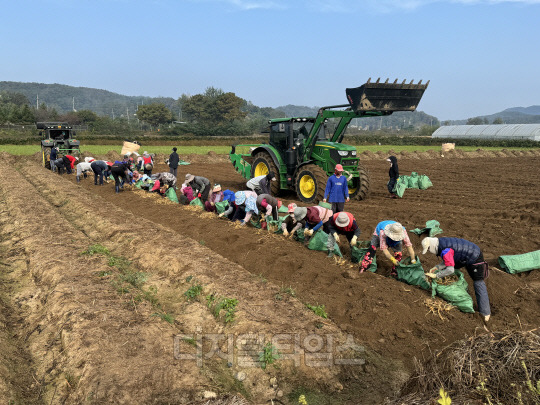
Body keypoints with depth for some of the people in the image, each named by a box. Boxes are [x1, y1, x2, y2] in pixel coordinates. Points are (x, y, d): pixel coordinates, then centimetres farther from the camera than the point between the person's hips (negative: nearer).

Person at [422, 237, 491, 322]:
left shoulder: (445, 251, -31)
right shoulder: (441, 244, -1)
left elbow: (450, 270, -33)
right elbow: (447, 262, 8)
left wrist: (435, 275, -26)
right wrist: (436, 268, -4)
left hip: (474, 258, -10)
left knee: (478, 284, -8)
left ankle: (486, 313, -4)